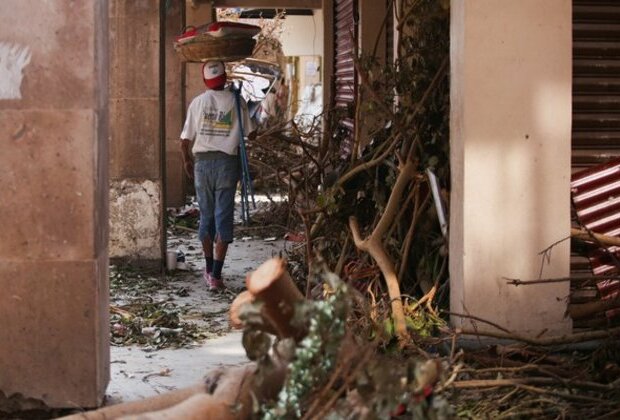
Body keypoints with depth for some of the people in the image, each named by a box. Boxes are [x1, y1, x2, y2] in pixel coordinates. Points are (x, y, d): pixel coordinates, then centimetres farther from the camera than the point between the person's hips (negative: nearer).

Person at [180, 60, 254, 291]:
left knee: (206, 216, 14)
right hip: (227, 162, -2)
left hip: (202, 162, 2)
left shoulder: (197, 102, 0)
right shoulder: (236, 101, -3)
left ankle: (209, 270, 25)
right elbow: (250, 134, 2)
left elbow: (185, 141, 1)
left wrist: (187, 161, 18)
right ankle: (216, 275, -5)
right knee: (223, 217, 0)